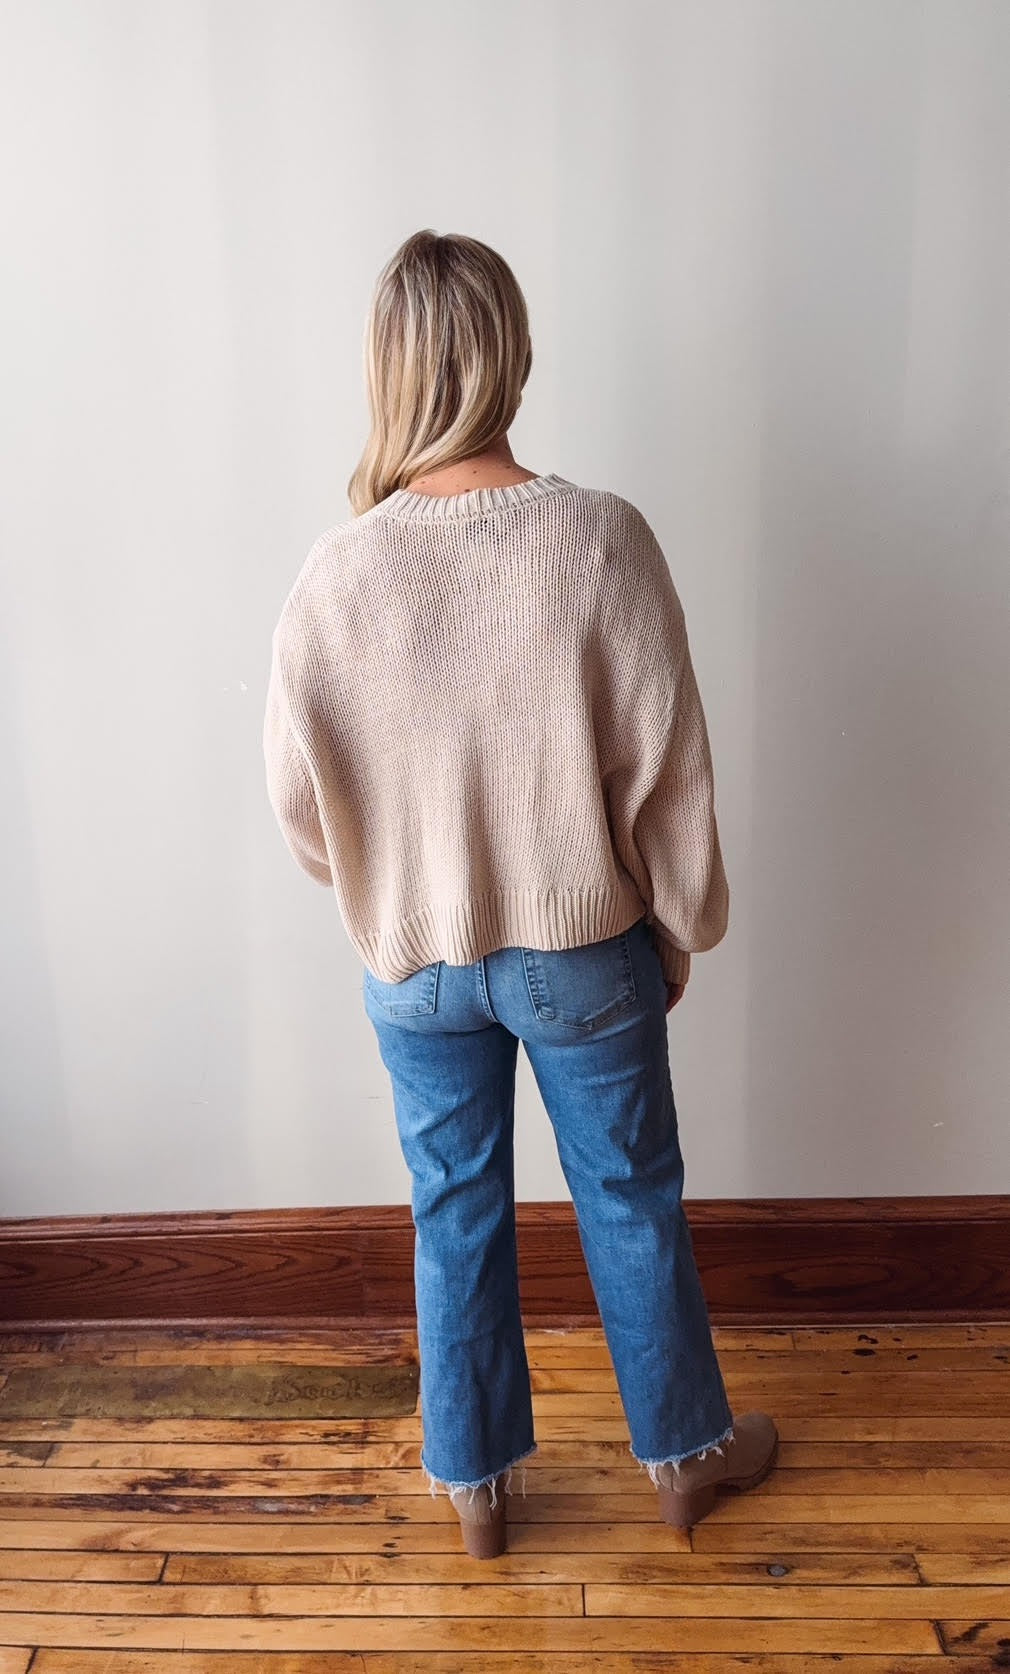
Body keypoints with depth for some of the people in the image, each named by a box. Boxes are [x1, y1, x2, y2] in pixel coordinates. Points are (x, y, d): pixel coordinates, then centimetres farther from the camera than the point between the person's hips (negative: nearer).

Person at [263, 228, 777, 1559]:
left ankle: (474, 1483, 40)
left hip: (414, 962, 1)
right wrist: (682, 928, 3)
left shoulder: (337, 572, -14)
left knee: (455, 1210, 20)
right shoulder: (603, 539, -19)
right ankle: (685, 1452, 42)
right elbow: (668, 773, -13)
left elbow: (300, 801, -6)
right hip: (585, 950, -1)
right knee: (631, 1199, 20)